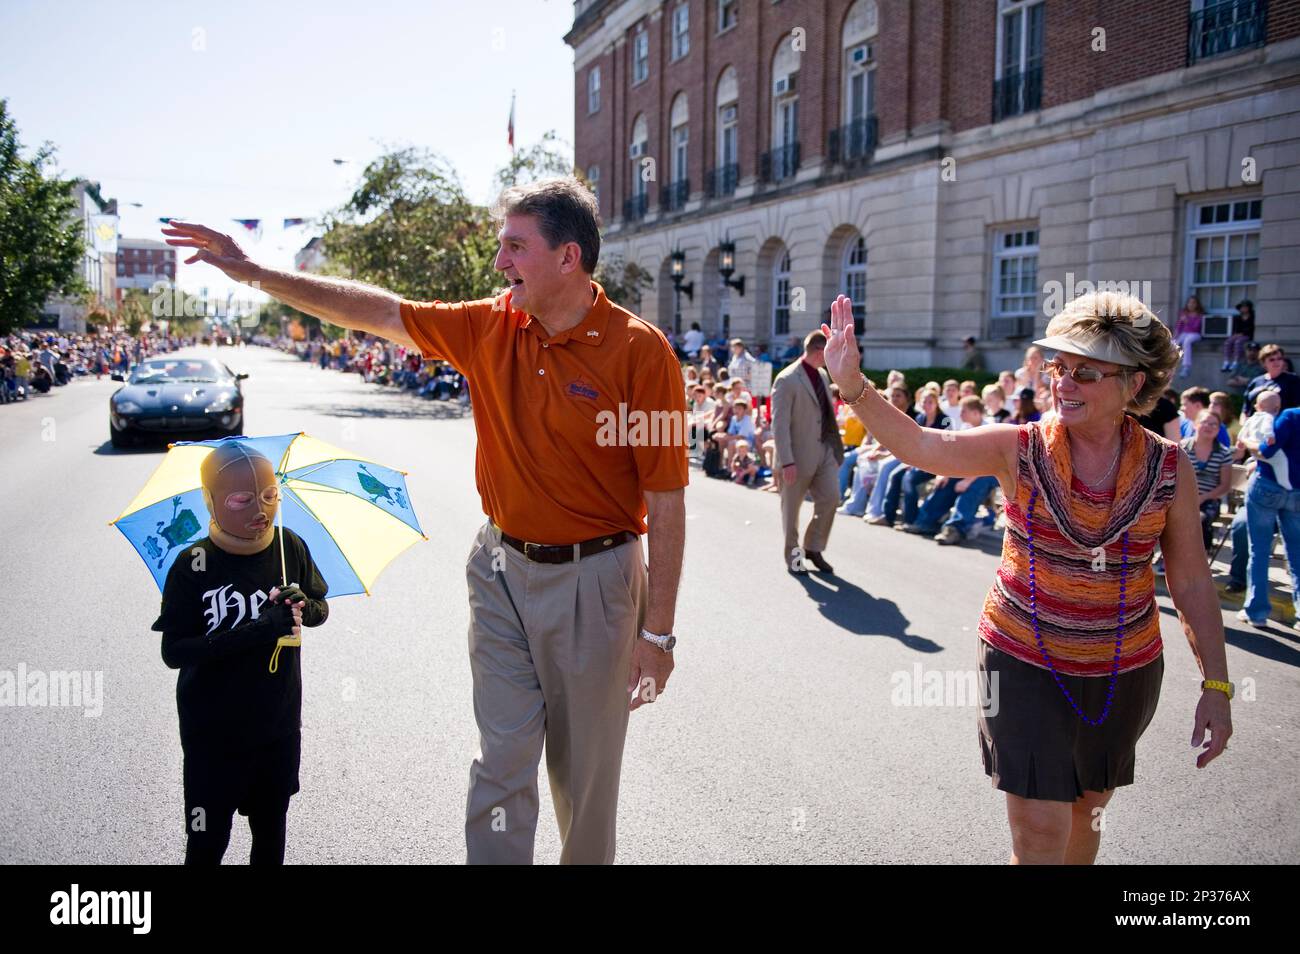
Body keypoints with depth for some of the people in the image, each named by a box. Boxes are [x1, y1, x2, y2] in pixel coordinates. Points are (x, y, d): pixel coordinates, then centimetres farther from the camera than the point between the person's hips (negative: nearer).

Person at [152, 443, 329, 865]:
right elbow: (173, 651, -18)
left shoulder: (291, 547, -6)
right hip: (213, 733, -3)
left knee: (271, 829, 18)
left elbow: (321, 610, 7)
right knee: (208, 838, 6)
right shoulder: (193, 566, -16)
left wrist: (304, 607, -17)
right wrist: (252, 634, -29)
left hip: (279, 725, 3)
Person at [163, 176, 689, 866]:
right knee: (502, 759, 9)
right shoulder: (490, 328, 1)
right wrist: (253, 272, 5)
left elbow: (666, 504, -14)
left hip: (592, 581, -4)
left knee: (585, 768, 13)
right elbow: (378, 311, 7)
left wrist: (657, 631, -13)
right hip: (500, 572, 4)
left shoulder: (641, 352, -15)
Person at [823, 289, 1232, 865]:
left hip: (1125, 672, 2)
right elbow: (918, 445, -28)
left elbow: (1191, 582, -1)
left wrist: (1216, 686, 0)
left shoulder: (1169, 467, -8)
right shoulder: (1019, 450, -13)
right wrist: (852, 385, -43)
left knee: (1087, 808, 22)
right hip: (1026, 664, -2)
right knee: (1039, 832, -1)